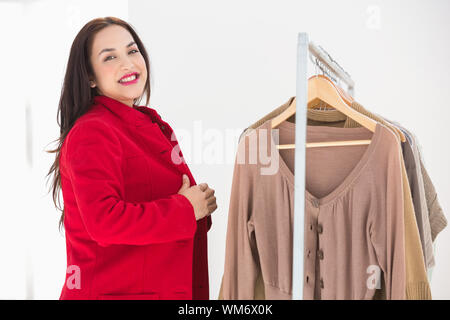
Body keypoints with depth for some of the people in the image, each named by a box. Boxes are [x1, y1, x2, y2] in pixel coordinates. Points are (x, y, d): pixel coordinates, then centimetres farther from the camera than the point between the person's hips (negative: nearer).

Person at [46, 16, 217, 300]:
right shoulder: (91, 133, -16)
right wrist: (186, 209, -18)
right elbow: (104, 222, -27)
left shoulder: (150, 125, 11)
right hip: (115, 291, -8)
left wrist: (199, 205, 0)